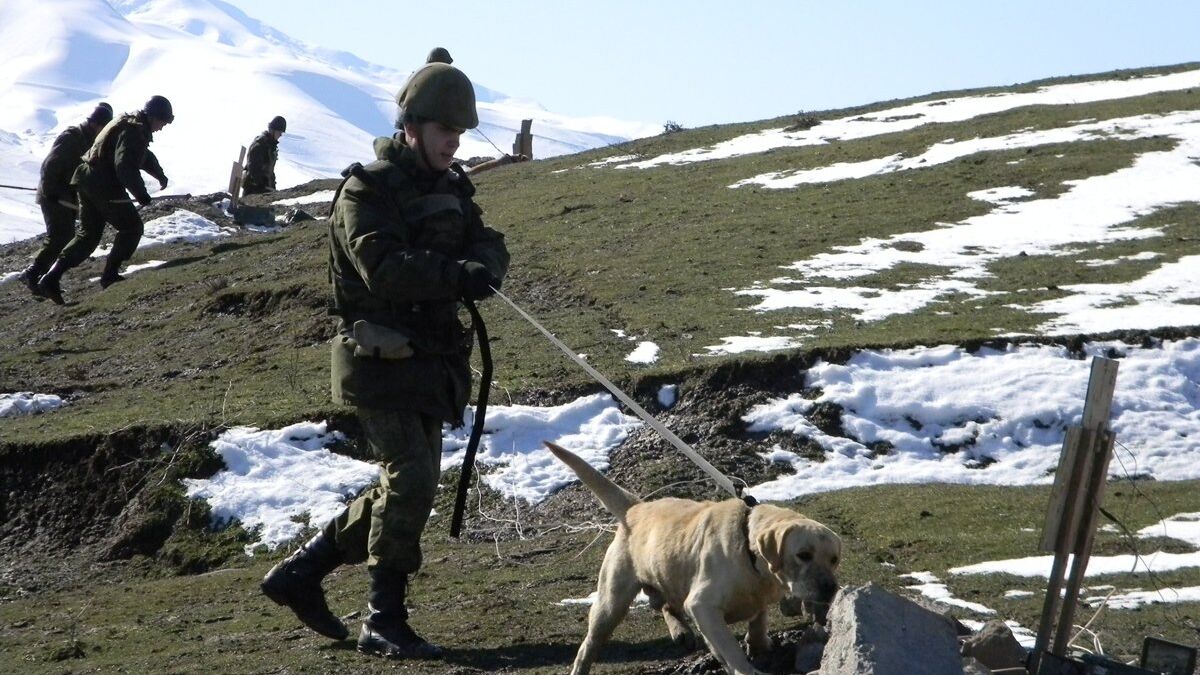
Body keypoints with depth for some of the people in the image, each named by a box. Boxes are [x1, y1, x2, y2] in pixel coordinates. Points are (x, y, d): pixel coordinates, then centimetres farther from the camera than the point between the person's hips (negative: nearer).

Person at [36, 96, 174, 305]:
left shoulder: (130, 124, 21)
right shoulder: (134, 130, -13)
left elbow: (143, 155, 40)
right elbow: (125, 166, -26)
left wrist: (160, 175, 52)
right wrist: (140, 193, -22)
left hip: (88, 182, 10)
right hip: (105, 185, -10)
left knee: (88, 235, 11)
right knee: (131, 227, 4)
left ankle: (51, 279, 0)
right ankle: (110, 275, 3)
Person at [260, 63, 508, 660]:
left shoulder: (450, 187, 14)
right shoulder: (367, 190, -11)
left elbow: (489, 245, 3)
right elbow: (382, 268, -26)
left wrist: (482, 269, -21)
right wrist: (455, 275, -37)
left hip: (428, 360, 8)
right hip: (378, 361, -8)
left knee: (407, 487, 12)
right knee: (410, 479, -14)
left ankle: (300, 572, 25)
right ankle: (384, 621, -6)